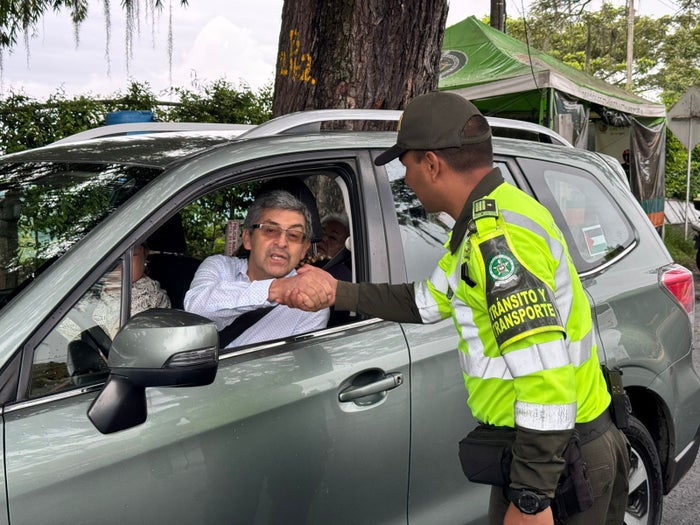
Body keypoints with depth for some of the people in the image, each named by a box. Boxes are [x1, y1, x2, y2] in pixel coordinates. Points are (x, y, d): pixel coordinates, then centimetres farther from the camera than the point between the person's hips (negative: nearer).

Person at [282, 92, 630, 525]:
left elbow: (544, 370, -29)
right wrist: (339, 293, 17)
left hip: (554, 456, -10)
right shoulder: (488, 221, 9)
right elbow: (429, 301, 18)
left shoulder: (498, 235, -24)